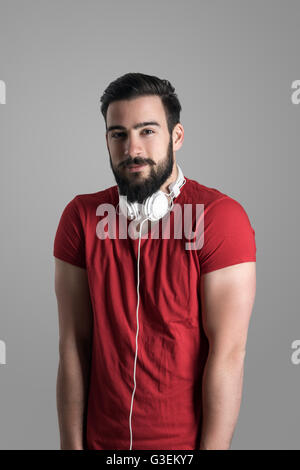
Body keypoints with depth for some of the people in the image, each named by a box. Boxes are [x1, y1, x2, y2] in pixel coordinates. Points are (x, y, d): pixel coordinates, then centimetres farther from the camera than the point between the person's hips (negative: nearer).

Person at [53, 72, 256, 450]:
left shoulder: (220, 218, -15)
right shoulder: (81, 217, -4)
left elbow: (229, 354, -16)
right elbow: (74, 345, -5)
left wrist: (212, 449, -16)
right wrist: (72, 444, -6)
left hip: (187, 442, -2)